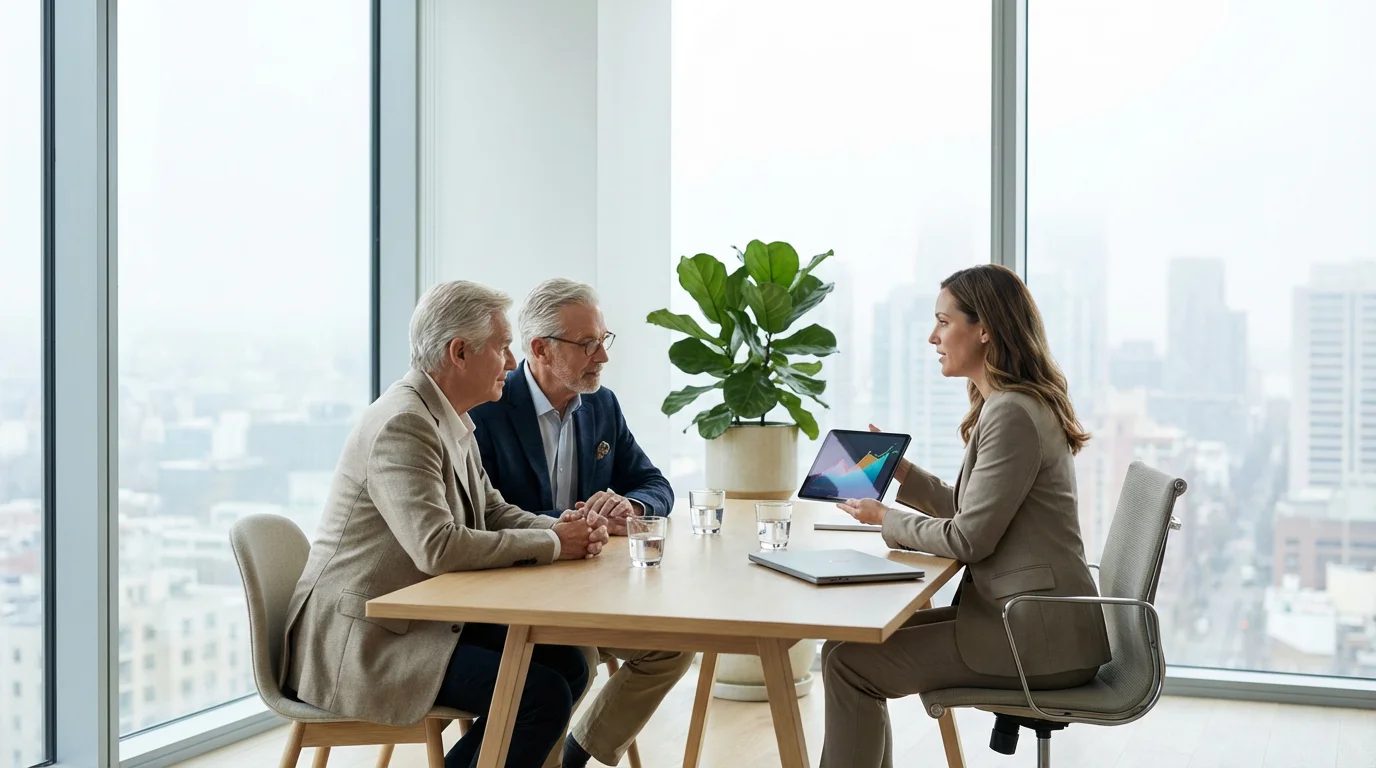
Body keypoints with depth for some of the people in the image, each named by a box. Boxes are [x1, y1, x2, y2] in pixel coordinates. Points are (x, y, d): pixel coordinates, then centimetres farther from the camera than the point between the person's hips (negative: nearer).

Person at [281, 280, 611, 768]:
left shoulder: (449, 422, 10)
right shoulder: (401, 425, -21)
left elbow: (494, 513, 15)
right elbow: (438, 548, -30)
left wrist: (565, 529, -5)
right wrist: (551, 544, -20)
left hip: (421, 619, 10)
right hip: (360, 641, -10)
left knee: (567, 665, 3)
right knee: (543, 695, -18)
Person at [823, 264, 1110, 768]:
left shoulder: (1012, 414, -18)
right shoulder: (1009, 405, 14)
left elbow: (968, 539, -18)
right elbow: (972, 513, 17)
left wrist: (886, 519, -3)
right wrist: (901, 471, 10)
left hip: (1038, 636, -10)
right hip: (1027, 616, 10)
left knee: (848, 661, -12)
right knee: (867, 639, 12)